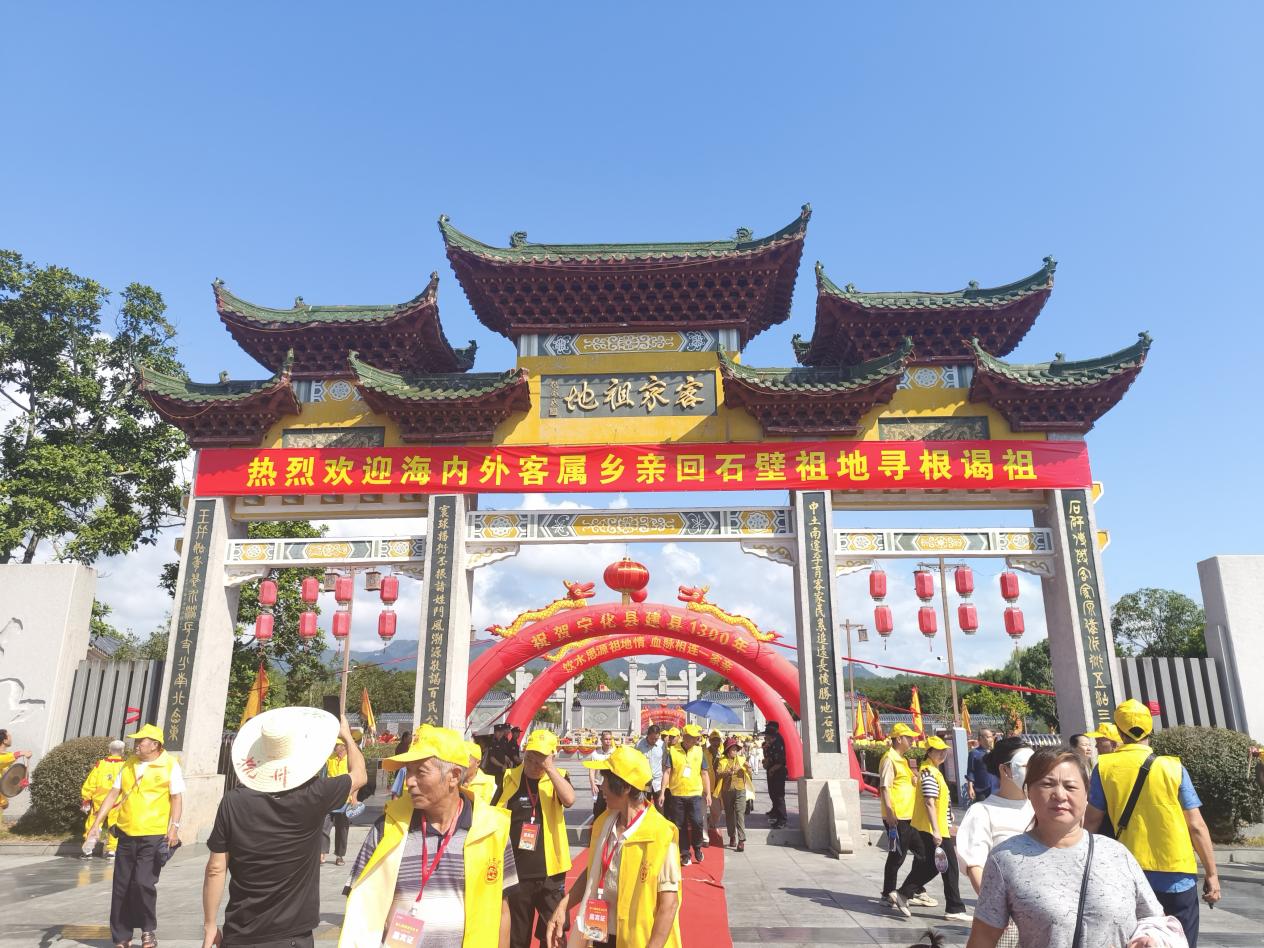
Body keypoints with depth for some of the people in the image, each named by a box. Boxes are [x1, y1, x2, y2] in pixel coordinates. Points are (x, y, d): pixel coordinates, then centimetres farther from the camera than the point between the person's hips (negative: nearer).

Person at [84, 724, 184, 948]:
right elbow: (113, 794, 9)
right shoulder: (129, 763, 8)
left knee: (143, 883, -10)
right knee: (121, 887, 9)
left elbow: (176, 798, -6)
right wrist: (96, 823, 3)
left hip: (154, 835, -5)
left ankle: (149, 929, 12)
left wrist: (174, 827, -14)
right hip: (127, 833, 5)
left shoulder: (170, 764, -6)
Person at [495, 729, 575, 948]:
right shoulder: (509, 778, -1)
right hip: (516, 872, 1)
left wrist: (549, 767, -23)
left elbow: (569, 799, -24)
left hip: (550, 872, -1)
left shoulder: (558, 777, -3)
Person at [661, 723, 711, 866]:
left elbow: (705, 774, 9)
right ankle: (685, 853, 20)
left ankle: (697, 847, 16)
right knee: (680, 826, 5)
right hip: (677, 795, -1)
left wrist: (708, 794, 5)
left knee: (697, 822, -10)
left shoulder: (699, 751, 5)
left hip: (695, 794, 1)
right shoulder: (672, 751, -2)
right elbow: (667, 772, -2)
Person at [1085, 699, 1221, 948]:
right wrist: (1212, 874, 5)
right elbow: (1196, 826, -5)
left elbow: (1092, 821, 0)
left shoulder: (1104, 768, -3)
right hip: (1176, 875, -1)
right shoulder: (1173, 767, -5)